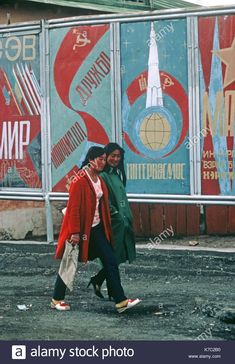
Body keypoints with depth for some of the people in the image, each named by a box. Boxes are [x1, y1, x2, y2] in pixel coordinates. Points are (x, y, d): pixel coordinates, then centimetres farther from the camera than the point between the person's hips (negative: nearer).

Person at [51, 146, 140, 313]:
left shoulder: (99, 180, 10)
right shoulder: (80, 180, -16)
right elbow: (73, 208, -18)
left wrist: (107, 227, 15)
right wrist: (75, 232, -20)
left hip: (96, 229, 8)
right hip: (81, 229, -8)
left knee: (110, 262, -1)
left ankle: (121, 301, -1)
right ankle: (57, 299, 22)